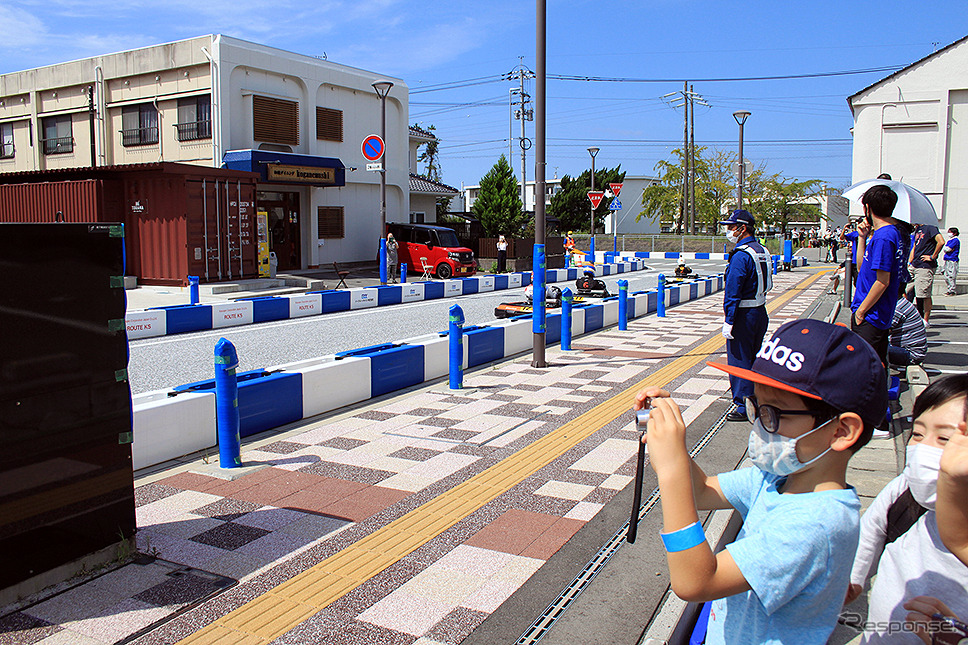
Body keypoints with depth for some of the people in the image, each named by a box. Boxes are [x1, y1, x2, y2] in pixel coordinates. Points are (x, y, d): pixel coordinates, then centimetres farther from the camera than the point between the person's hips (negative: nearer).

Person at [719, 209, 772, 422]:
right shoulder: (762, 251, 10)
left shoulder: (741, 256, -19)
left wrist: (729, 320, -19)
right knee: (754, 357, 19)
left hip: (743, 314, -9)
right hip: (761, 311, 9)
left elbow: (732, 291, -21)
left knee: (739, 359, -1)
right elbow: (766, 283, 15)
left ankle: (744, 406, 3)